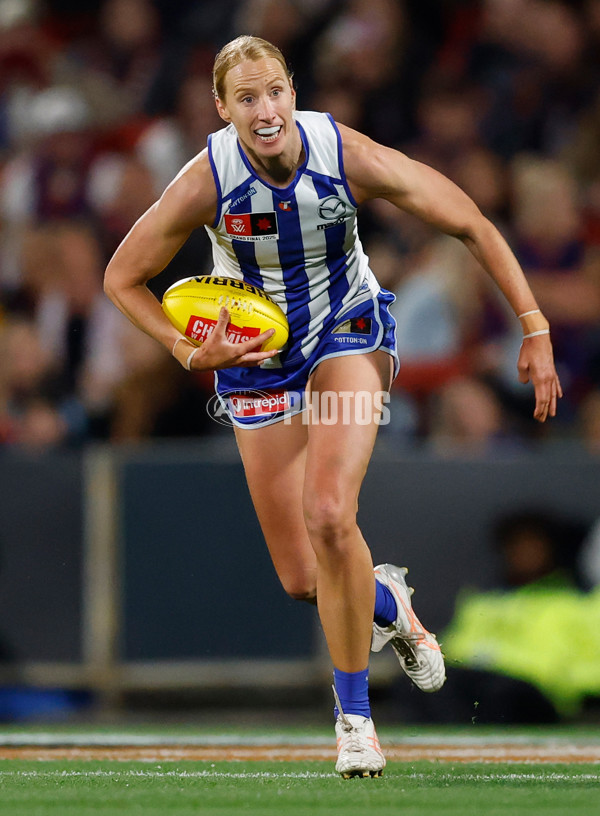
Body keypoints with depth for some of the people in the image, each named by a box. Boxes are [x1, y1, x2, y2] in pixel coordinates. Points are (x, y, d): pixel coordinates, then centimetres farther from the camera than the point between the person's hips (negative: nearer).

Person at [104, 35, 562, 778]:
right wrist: (191, 353, -21)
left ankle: (353, 713, -7)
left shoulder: (349, 157, -24)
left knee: (329, 515, -26)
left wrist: (535, 330, -16)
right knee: (302, 580, 0)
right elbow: (122, 279, -8)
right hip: (256, 354, 1)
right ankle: (385, 602, 39)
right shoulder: (206, 182, -23)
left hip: (349, 333, -1)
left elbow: (471, 227, -14)